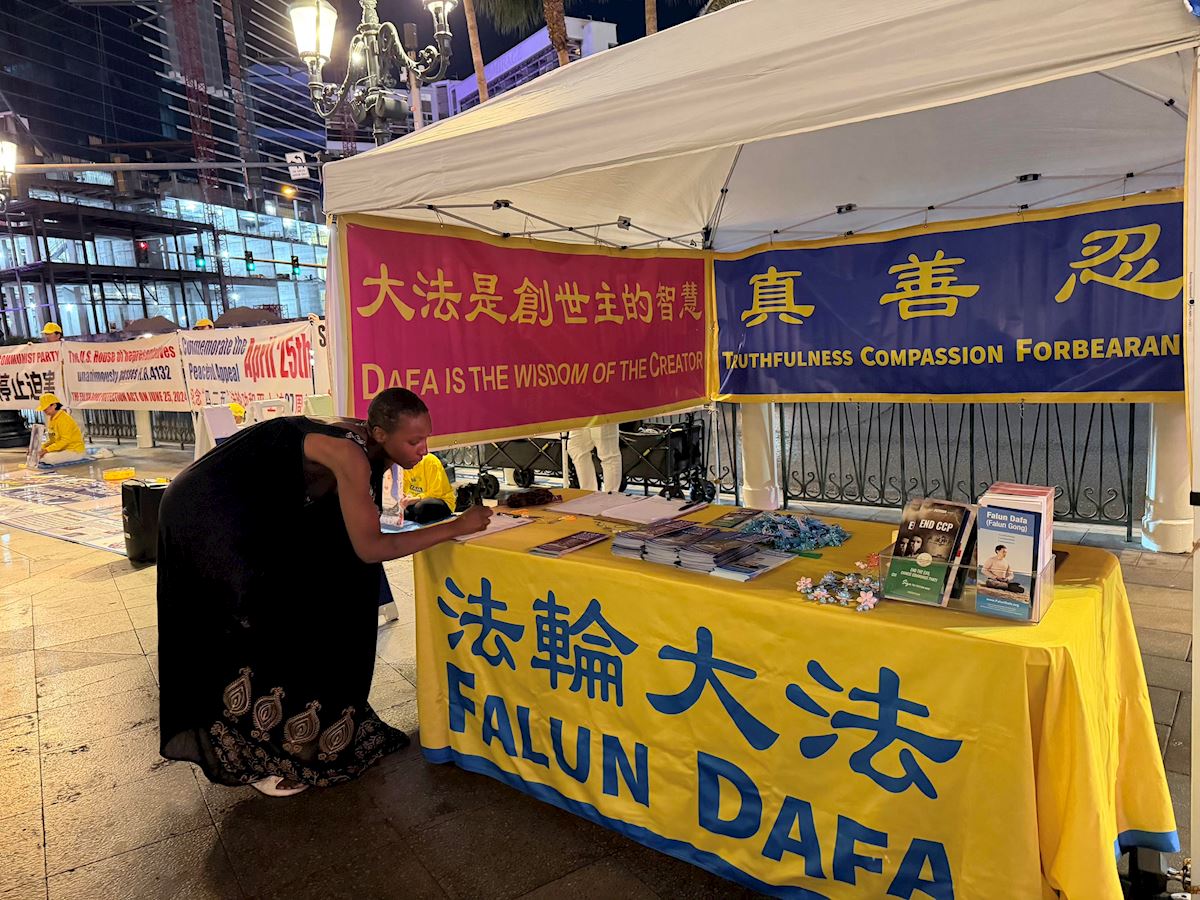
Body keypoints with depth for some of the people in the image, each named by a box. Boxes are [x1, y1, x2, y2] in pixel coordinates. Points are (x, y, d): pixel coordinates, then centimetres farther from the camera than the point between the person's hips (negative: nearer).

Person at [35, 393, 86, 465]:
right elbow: (53, 440, 16)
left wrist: (47, 450, -23)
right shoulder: (51, 419, 11)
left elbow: (65, 441, -22)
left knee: (47, 458, -26)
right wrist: (43, 447, -1)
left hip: (75, 451, -9)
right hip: (63, 449, 9)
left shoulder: (64, 419, -17)